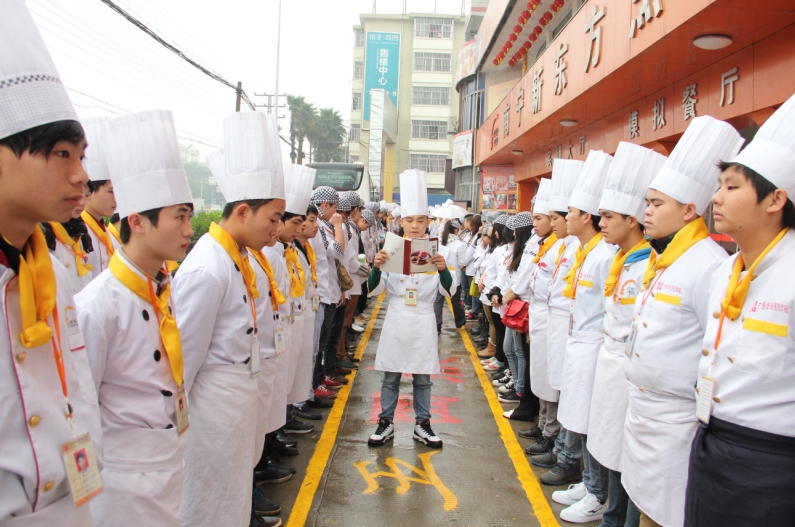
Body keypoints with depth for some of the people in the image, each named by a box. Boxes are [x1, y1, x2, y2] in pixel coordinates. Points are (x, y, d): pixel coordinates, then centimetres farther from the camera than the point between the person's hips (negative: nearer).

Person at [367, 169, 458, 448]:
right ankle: (386, 423, 25)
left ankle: (422, 425, 27)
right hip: (396, 319, 0)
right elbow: (374, 289, -3)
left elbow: (449, 290, -7)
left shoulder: (438, 251, -3)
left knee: (422, 378, 12)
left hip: (423, 321, 0)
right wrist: (376, 267, -22)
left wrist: (443, 269, -26)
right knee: (390, 376, 10)